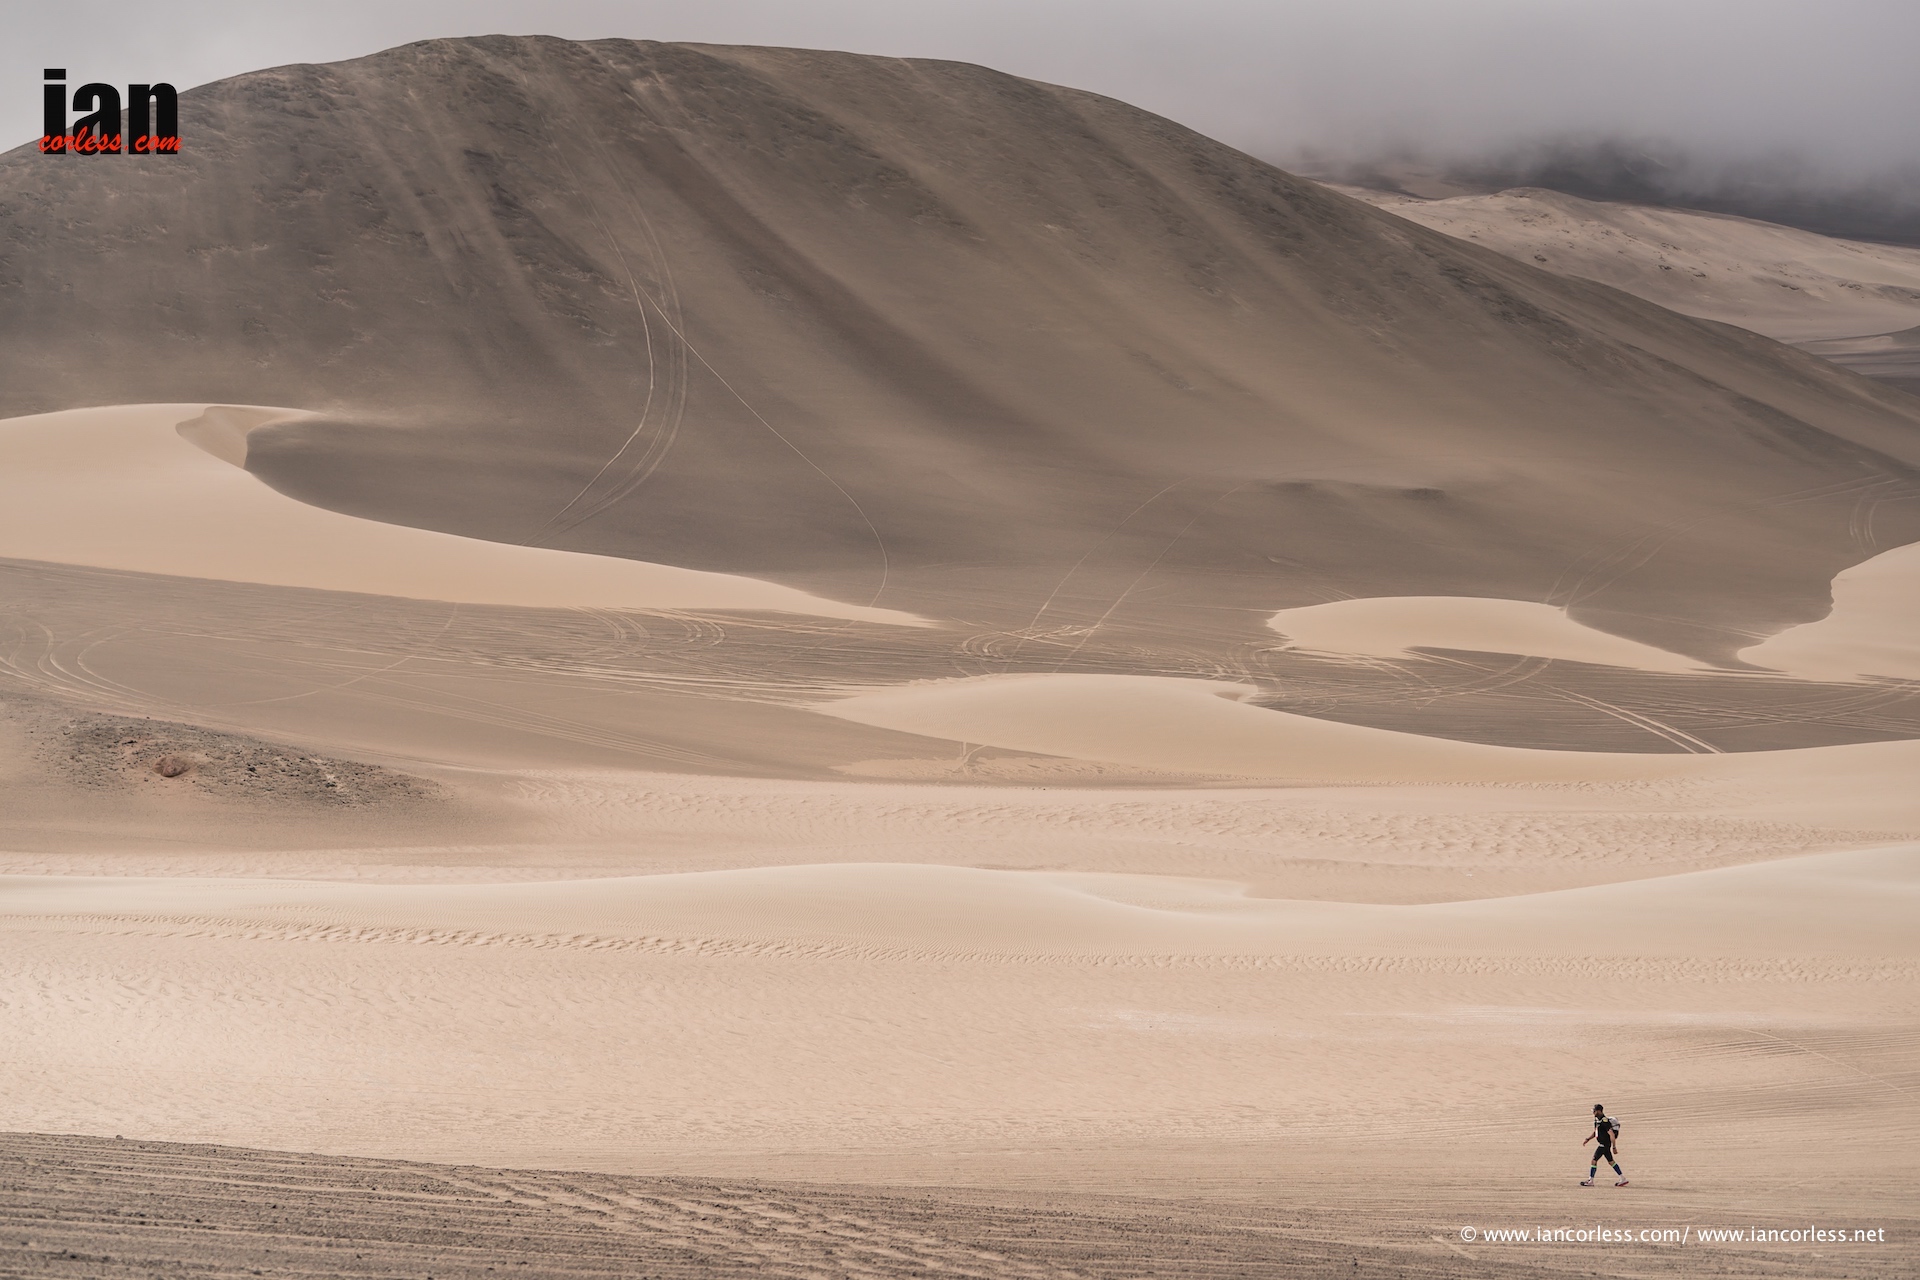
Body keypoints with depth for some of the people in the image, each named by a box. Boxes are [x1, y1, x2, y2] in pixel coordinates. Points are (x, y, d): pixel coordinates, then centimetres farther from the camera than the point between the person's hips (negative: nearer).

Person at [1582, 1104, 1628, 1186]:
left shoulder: (1605, 1121, -21)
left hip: (1604, 1144, -10)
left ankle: (1590, 1181, -1)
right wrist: (1587, 1139, 11)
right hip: (1603, 1144, 10)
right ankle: (1623, 1179, 17)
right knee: (1611, 1161, 13)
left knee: (1594, 1160, -7)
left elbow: (1612, 1134, -23)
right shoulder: (1597, 1120, 10)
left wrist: (1614, 1147, -23)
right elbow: (1595, 1133, 23)